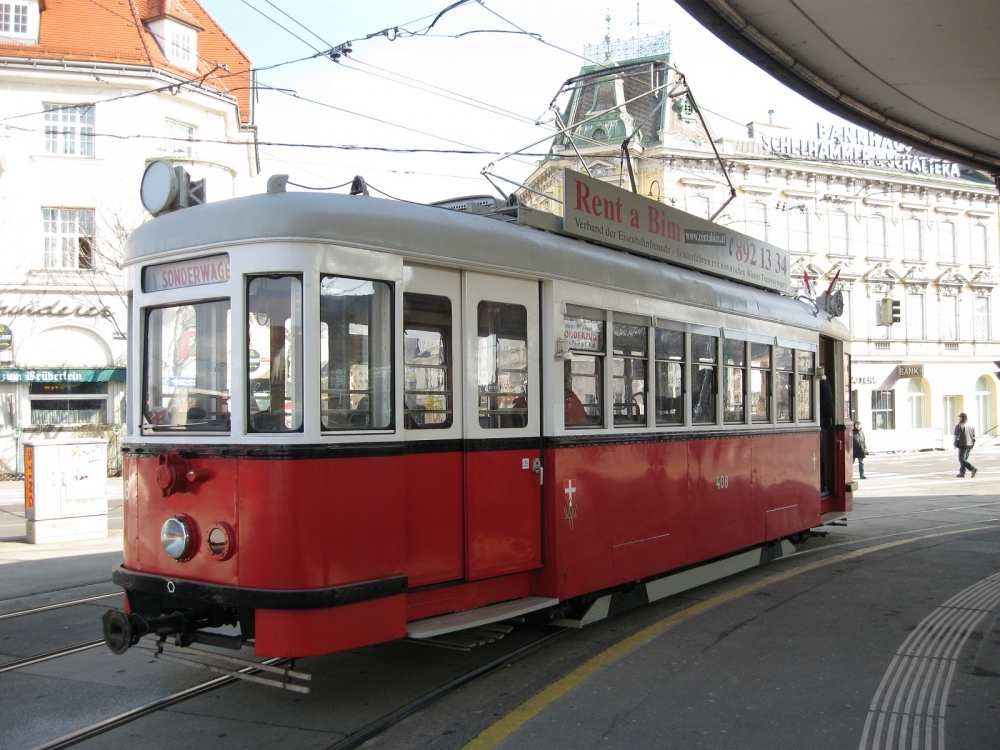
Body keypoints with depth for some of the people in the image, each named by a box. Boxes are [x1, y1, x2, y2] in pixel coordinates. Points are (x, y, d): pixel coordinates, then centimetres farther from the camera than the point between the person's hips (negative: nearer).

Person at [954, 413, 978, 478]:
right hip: (970, 445, 8)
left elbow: (957, 436, -12)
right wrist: (972, 445, 18)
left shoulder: (959, 426, -10)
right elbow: (974, 436, 13)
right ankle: (962, 472, 16)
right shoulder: (971, 426, 12)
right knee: (964, 459, 15)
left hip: (963, 445, -8)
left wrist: (956, 444, -3)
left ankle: (972, 469, -23)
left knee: (962, 459, -7)